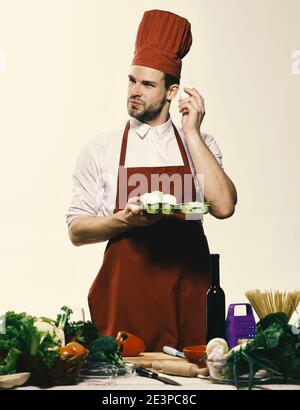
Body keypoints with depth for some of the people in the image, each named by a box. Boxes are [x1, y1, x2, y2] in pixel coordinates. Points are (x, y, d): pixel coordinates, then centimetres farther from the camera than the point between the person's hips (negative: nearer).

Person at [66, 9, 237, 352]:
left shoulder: (200, 145, 7)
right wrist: (124, 220, -16)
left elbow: (223, 206, -11)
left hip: (188, 288, 1)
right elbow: (76, 230, 3)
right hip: (126, 292, -1)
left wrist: (192, 133, -8)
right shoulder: (101, 150, 4)